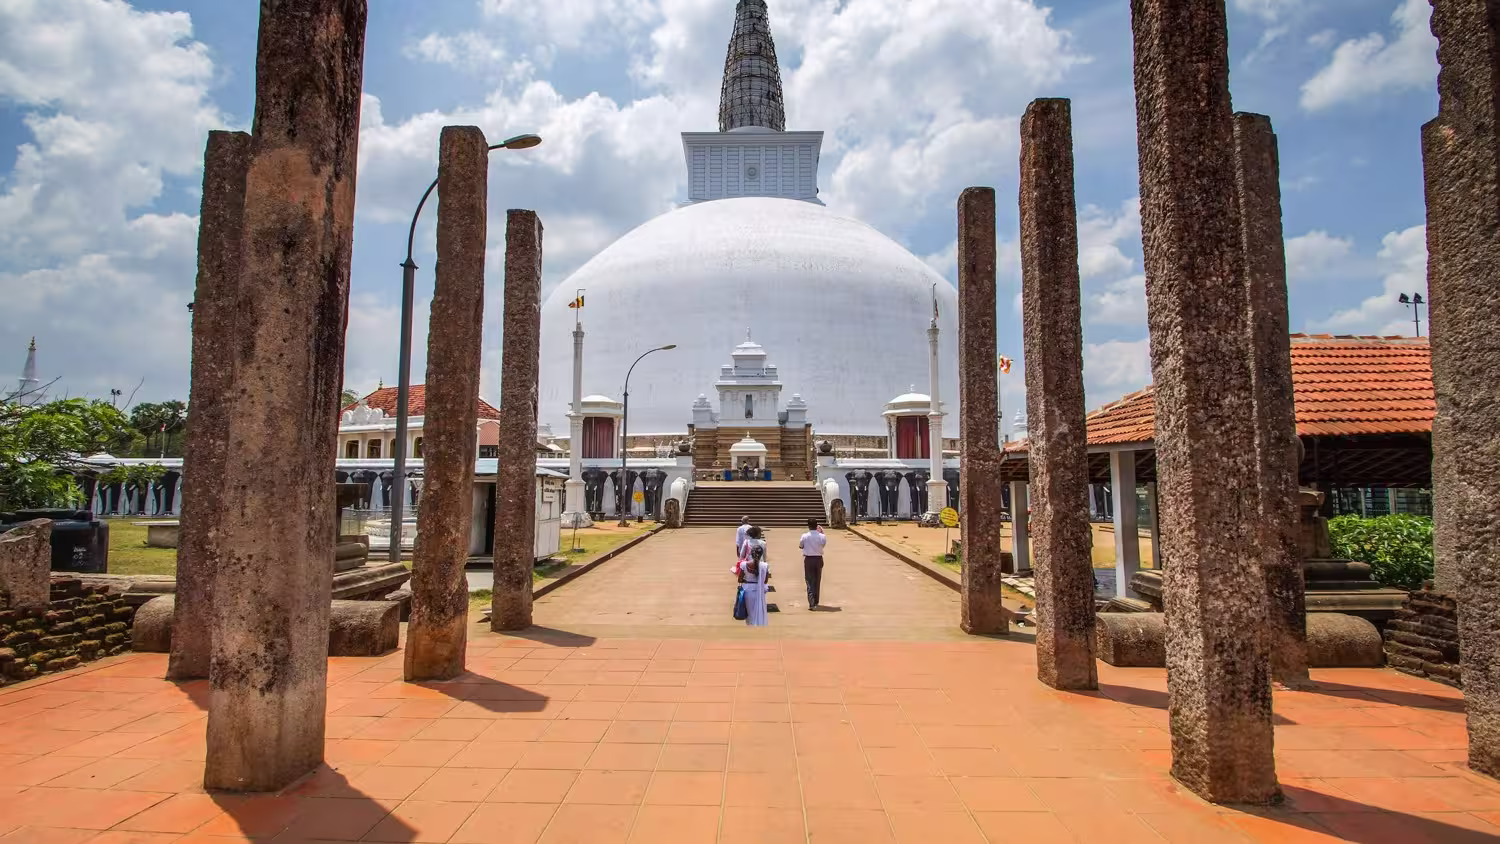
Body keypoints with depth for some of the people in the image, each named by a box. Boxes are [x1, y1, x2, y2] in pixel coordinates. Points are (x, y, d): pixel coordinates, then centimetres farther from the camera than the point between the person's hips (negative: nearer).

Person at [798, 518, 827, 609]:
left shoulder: (805, 536, -11)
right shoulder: (822, 536, -8)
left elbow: (800, 546, 4)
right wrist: (821, 532, 12)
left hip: (808, 560, -2)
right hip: (818, 559, 2)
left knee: (810, 581, 2)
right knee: (817, 582, 14)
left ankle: (811, 603, -10)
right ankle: (816, 602, 24)